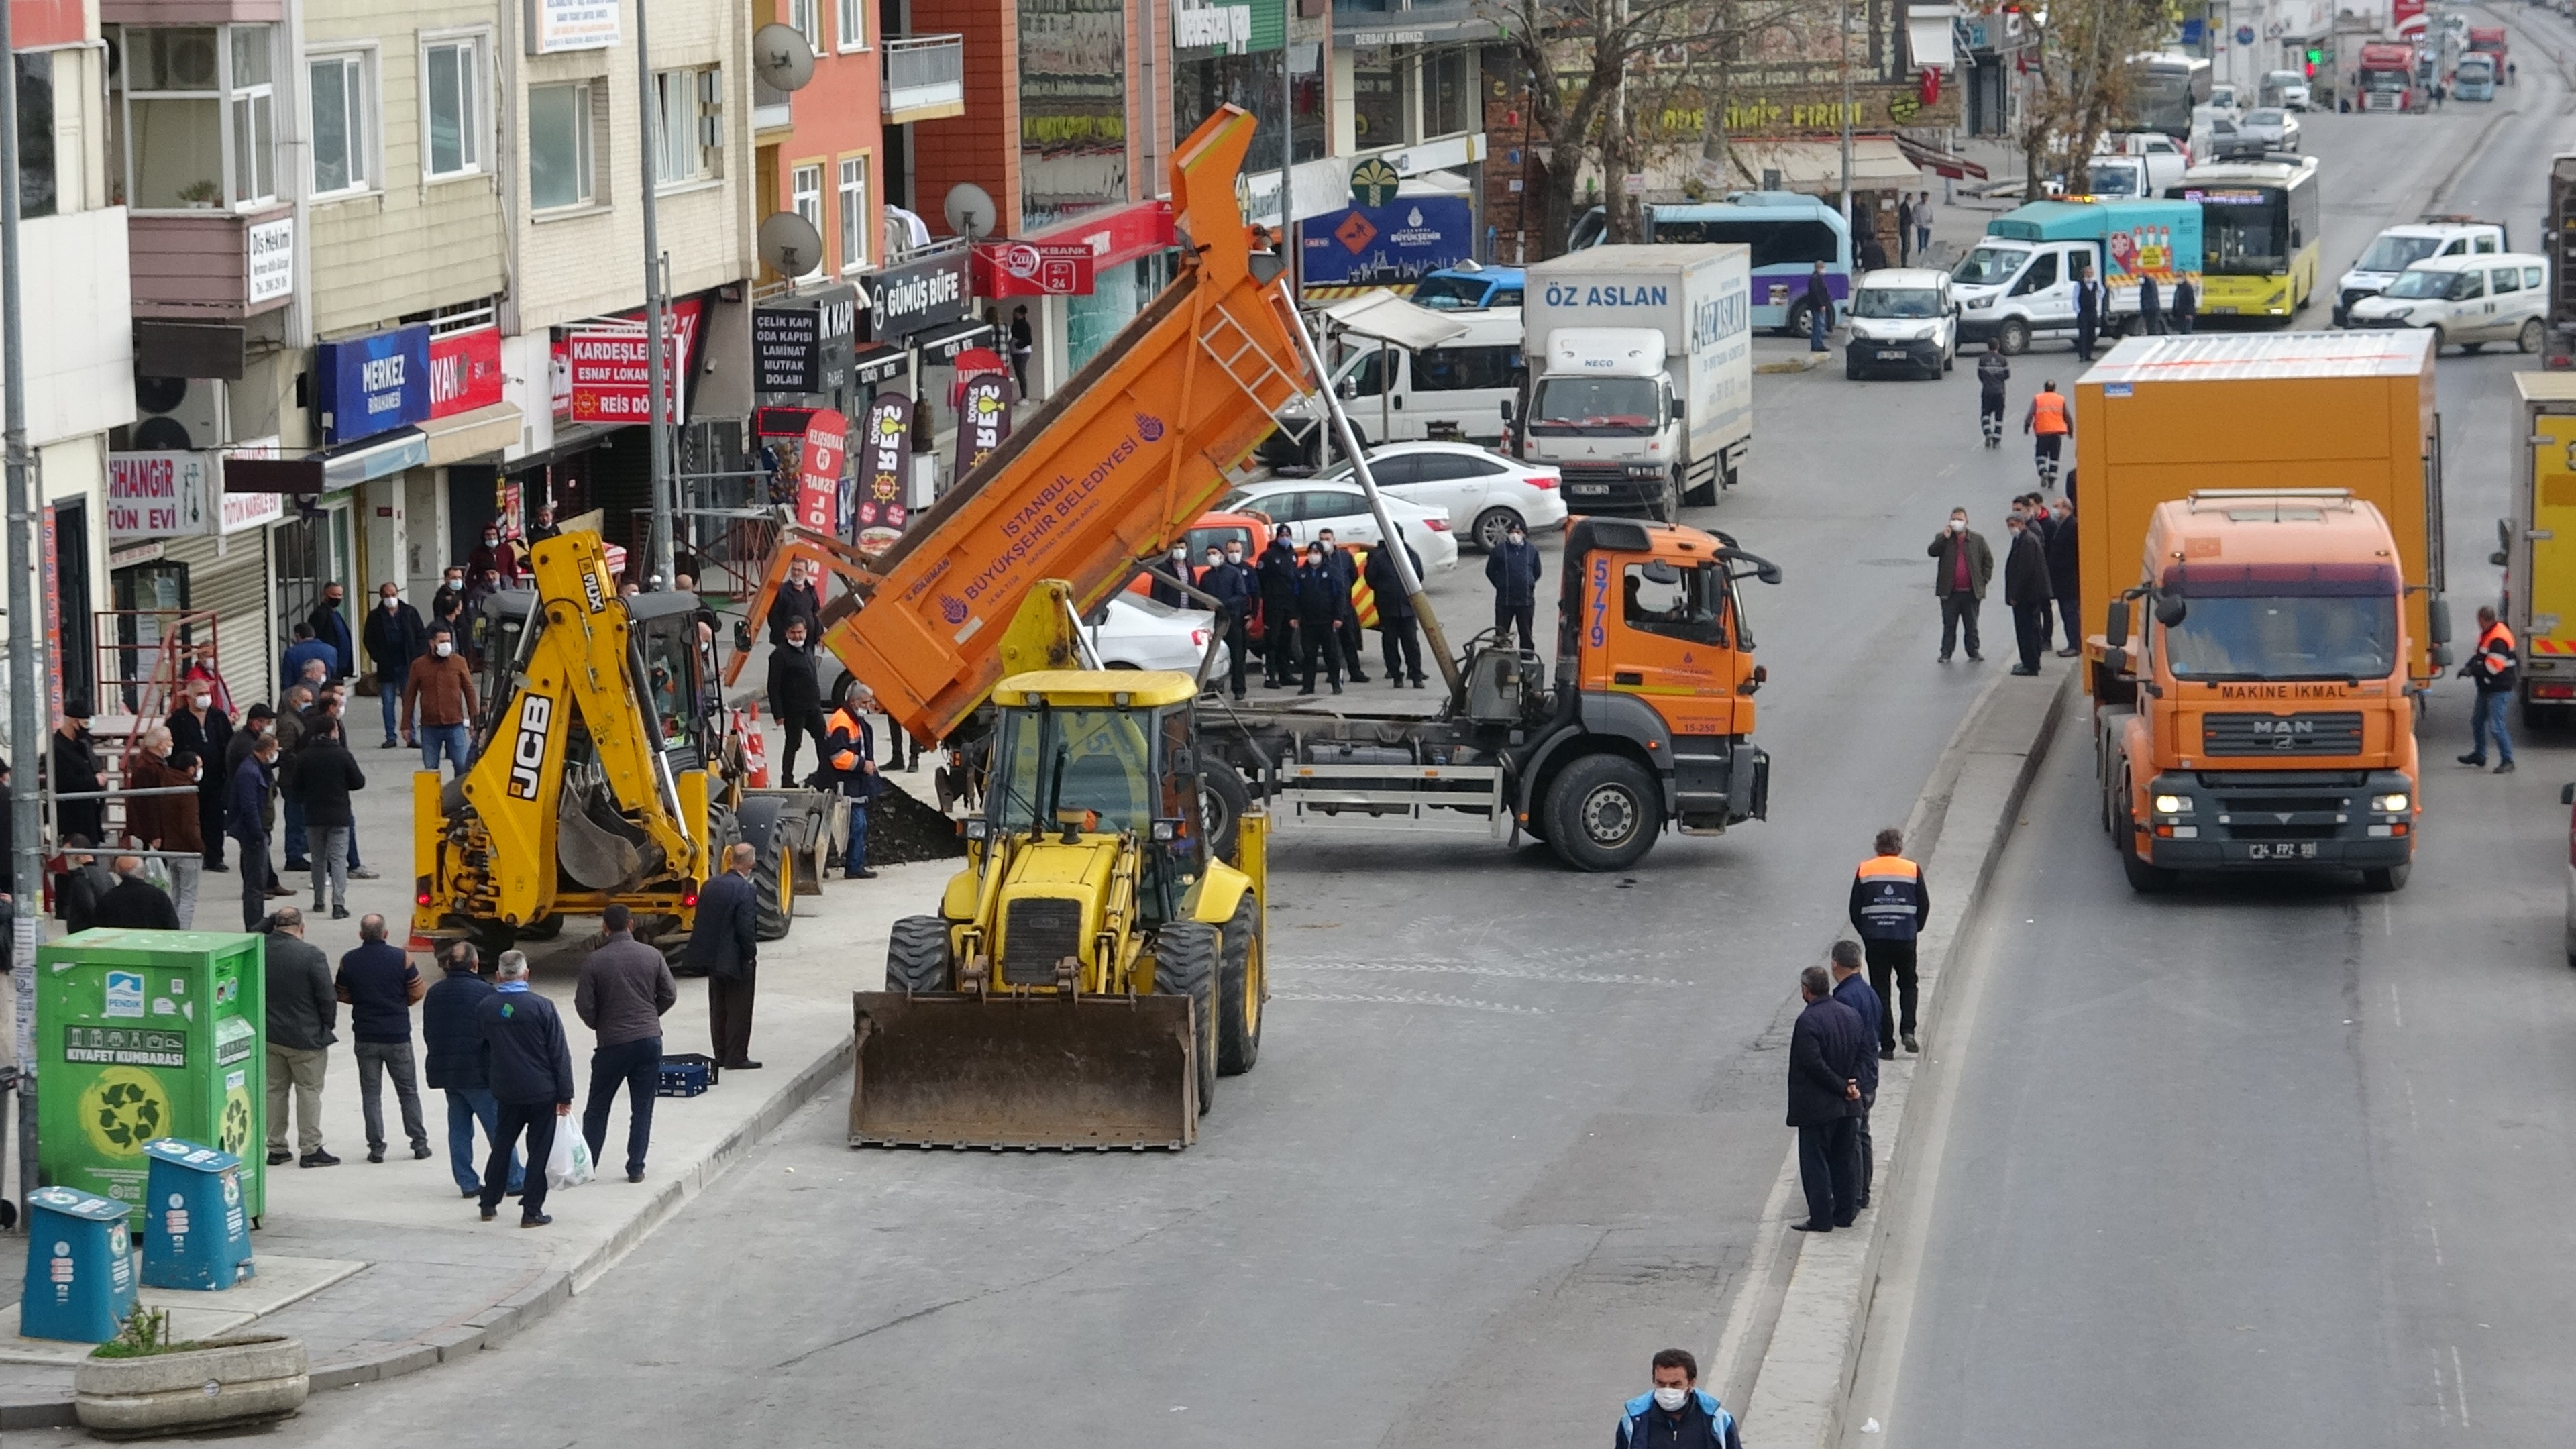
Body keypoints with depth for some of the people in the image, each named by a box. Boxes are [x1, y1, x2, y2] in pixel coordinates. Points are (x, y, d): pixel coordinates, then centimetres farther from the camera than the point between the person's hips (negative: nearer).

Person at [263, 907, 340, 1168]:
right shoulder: (311, 955, -18)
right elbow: (327, 996, -14)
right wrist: (329, 1024, 1)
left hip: (270, 1036, 5)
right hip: (306, 1037, -5)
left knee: (274, 1090, 14)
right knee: (309, 1090, 4)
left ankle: (276, 1148, 18)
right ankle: (310, 1150, 5)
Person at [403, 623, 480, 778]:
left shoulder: (459, 663, 3)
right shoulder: (419, 665, 4)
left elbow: (470, 692, 6)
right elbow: (410, 696, 8)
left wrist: (475, 721, 3)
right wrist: (406, 725, 6)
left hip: (455, 725, -1)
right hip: (429, 727, 1)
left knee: (462, 766, -3)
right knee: (430, 770, 4)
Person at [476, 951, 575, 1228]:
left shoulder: (484, 1008, -4)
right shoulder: (542, 1007, -13)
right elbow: (559, 1054, -10)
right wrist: (565, 1095, -3)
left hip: (506, 1091, 3)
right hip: (542, 1091, -3)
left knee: (501, 1145, 18)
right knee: (539, 1151, 4)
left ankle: (490, 1205, 24)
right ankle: (532, 1211, 5)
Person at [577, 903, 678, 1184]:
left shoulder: (595, 961, -9)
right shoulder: (652, 956, -2)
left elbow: (584, 1005, -8)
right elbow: (669, 995, 3)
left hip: (612, 1044, -2)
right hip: (649, 1039, 2)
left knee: (597, 1108, 12)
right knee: (642, 1109, 9)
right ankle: (636, 1168, 7)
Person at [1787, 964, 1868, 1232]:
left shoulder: (1807, 1021, -19)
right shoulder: (1850, 1015, 5)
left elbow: (1813, 1063, -23)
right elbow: (1863, 1051, 10)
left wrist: (1842, 1086, -14)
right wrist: (1851, 1082, 4)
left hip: (1817, 1106, -7)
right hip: (1847, 1107, 7)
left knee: (1815, 1161, 0)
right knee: (1844, 1158, 15)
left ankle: (1821, 1218, 0)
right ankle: (1845, 1212, 21)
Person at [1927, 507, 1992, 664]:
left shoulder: (1977, 539, 5)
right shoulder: (1942, 538, 4)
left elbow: (1988, 559, 11)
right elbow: (1931, 552, -11)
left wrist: (1984, 579, 3)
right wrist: (1944, 537, -19)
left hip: (1971, 592, 0)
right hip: (1950, 592, 0)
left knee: (1971, 626, 9)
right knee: (1949, 625, 5)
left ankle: (1973, 653, 17)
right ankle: (1946, 654, 11)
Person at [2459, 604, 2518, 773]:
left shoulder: (2499, 639, -22)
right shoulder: (2486, 633, 10)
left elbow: (2493, 667, -26)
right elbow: (2477, 654, 21)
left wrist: (2472, 670, -19)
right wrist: (2469, 667, 1)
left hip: (2499, 690, -10)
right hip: (2486, 689, 10)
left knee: (2496, 726, -12)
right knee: (2477, 721, 20)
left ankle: (2507, 761, -6)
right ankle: (2479, 755, 36)